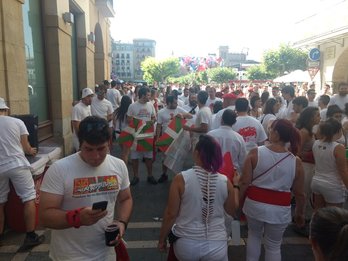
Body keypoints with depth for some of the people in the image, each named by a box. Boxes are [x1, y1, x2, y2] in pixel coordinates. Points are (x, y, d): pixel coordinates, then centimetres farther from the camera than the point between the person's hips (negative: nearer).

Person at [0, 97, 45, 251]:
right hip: (17, 164, -2)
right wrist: (31, 151, 27)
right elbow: (25, 147, 4)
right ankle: (30, 237, 6)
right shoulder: (17, 122, 0)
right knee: (29, 199, 4)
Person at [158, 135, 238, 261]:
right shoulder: (225, 182, -9)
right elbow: (232, 211, 7)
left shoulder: (181, 179, -16)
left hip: (186, 244, 0)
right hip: (216, 244, 1)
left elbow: (171, 214, -10)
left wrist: (162, 239, 5)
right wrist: (236, 187, 20)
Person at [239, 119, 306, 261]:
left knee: (254, 235, 27)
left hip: (255, 204, 0)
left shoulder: (255, 153, -13)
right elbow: (299, 193, -1)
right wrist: (300, 213, 15)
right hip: (279, 209, 0)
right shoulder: (296, 161, -9)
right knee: (273, 245, 19)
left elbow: (244, 182, -10)